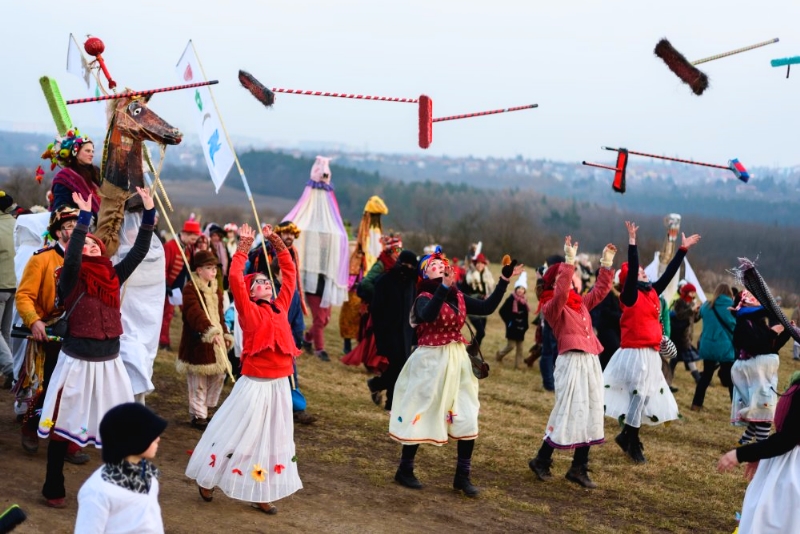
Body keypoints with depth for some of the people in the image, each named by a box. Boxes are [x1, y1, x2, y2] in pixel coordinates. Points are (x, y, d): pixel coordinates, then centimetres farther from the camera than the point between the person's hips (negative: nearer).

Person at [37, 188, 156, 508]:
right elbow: (71, 256, -27)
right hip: (77, 362, -4)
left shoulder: (113, 276, 6)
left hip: (109, 362, 5)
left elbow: (140, 251, 3)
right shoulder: (71, 278, -8)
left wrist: (149, 213, -4)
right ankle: (53, 489, 19)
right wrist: (84, 216, -34)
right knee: (62, 426, 7)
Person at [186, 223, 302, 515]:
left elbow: (289, 272, 15)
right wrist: (244, 246, -12)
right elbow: (234, 278, -16)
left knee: (272, 439, 11)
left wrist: (275, 241, 11)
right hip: (255, 384, -5)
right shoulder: (248, 311, -4)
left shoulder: (280, 307, 10)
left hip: (279, 384, 6)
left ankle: (260, 494, 21)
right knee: (237, 434, 4)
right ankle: (207, 479, 23)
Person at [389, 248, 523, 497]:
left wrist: (504, 280, 4)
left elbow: (487, 307, 8)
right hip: (430, 362, -6)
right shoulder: (426, 298, -13)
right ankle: (405, 470, 19)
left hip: (457, 362, 7)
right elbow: (427, 316, -35)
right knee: (419, 416, 3)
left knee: (467, 419, 5)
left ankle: (462, 476, 15)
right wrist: (444, 288, -45)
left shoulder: (459, 298, 7)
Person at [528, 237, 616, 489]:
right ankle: (541, 461, 11)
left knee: (590, 414, 7)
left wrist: (606, 264, 19)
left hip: (591, 362, 8)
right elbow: (561, 292, -28)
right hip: (571, 362, -8)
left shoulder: (581, 303, 16)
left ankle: (579, 468, 15)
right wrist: (569, 261, -30)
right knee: (569, 413, -6)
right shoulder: (552, 306, -8)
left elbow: (601, 290, 25)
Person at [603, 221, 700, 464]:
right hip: (635, 354, -8)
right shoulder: (630, 295, -9)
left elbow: (669, 273, 17)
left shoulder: (652, 293, 11)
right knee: (638, 397, -5)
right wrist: (632, 241, -26)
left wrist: (683, 249, 17)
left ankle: (629, 437, 21)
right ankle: (629, 440, 7)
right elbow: (631, 269, -21)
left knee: (646, 399, 10)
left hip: (650, 354, 8)